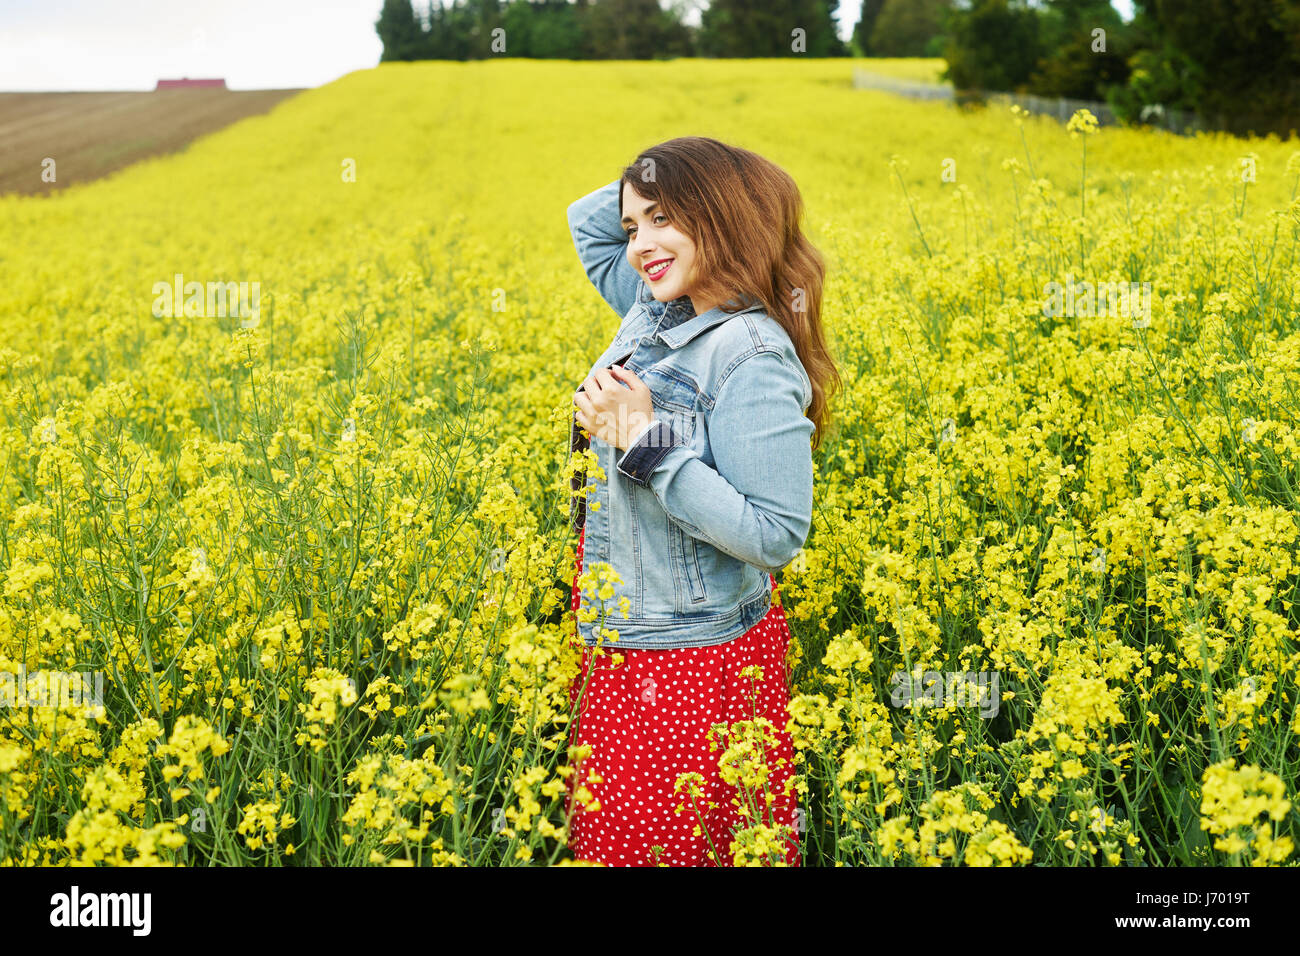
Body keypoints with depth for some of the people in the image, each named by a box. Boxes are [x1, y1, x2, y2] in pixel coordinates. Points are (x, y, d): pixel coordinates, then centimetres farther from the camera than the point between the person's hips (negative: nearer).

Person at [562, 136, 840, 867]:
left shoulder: (750, 358, -21)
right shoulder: (656, 315, 4)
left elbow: (775, 536, -24)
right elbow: (587, 220, 21)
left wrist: (645, 442, -26)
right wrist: (673, 172, 5)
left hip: (693, 670, -8)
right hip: (615, 653, 8)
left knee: (660, 844, 4)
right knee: (604, 835, 18)